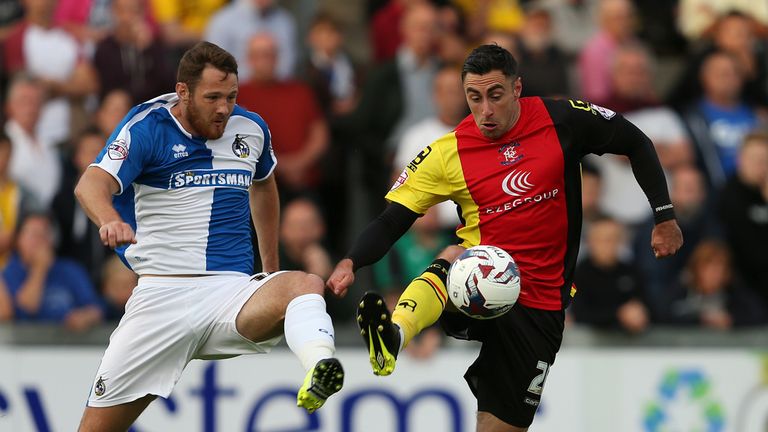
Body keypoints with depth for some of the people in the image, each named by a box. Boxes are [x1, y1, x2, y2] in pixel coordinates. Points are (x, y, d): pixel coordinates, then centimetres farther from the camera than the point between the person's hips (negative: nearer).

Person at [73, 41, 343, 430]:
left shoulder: (251, 128, 10)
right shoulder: (148, 126, -4)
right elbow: (92, 184, -20)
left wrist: (271, 266, 35)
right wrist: (109, 220, -43)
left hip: (233, 291, 2)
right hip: (162, 293, -2)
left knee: (306, 285, -32)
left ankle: (318, 371, -61)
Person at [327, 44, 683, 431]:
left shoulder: (561, 120, -3)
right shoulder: (448, 153, -2)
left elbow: (635, 143, 8)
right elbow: (392, 220, -2)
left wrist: (664, 216, 5)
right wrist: (352, 262, -21)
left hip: (539, 303, 1)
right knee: (454, 259, -37)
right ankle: (392, 338, -66)